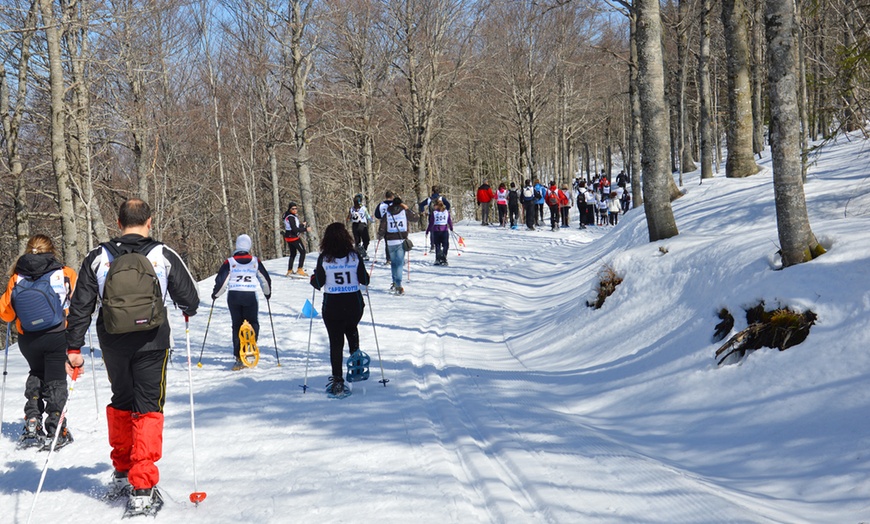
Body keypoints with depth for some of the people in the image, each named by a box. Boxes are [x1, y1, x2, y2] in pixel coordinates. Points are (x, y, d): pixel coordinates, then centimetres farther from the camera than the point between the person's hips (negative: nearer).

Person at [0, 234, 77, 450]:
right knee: (55, 379, 6)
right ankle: (55, 430, -1)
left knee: (36, 374, 24)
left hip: (27, 340, 3)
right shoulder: (65, 274, -8)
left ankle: (32, 422, 16)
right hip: (57, 336, -3)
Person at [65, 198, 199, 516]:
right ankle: (142, 489, -5)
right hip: (151, 344, -3)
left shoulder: (97, 258, -1)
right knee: (148, 409, 3)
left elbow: (80, 307, 0)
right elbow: (189, 297, 1)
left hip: (113, 346, 3)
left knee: (122, 404, 23)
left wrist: (74, 349, 6)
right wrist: (188, 311, 25)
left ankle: (122, 475, 33)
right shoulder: (164, 256, -6)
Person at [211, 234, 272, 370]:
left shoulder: (229, 262, 1)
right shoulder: (256, 262, 5)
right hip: (250, 296, 0)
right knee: (253, 322, 15)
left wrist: (215, 294, 19)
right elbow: (265, 280, 13)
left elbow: (221, 280, 1)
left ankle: (239, 357, 5)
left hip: (233, 296, 1)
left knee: (236, 325, 9)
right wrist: (267, 293, 31)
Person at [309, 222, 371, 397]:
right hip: (354, 304, 2)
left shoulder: (324, 258, -9)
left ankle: (337, 380, 4)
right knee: (351, 329, 32)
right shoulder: (354, 256, -6)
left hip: (332, 306, -2)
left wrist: (313, 277, 16)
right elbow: (364, 280, -2)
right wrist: (361, 276, 21)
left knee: (336, 342, 6)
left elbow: (318, 284, -6)